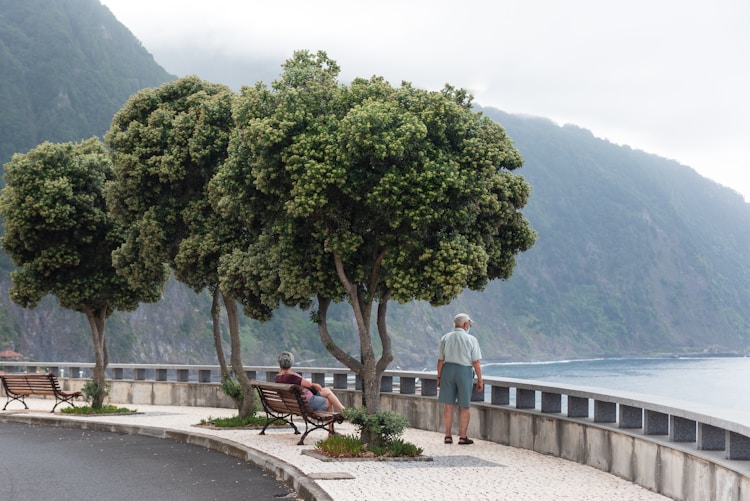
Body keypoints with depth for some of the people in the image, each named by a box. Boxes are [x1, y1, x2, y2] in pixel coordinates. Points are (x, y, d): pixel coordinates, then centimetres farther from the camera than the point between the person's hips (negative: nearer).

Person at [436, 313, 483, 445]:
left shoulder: (445, 338, 1)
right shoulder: (471, 339, -7)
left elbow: (440, 360, 2)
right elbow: (476, 362, -8)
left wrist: (439, 377, 11)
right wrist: (480, 380, -2)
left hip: (448, 370, 2)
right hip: (464, 371, -2)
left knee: (448, 404, 9)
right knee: (464, 406, 8)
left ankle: (448, 435, 12)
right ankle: (463, 436, 10)